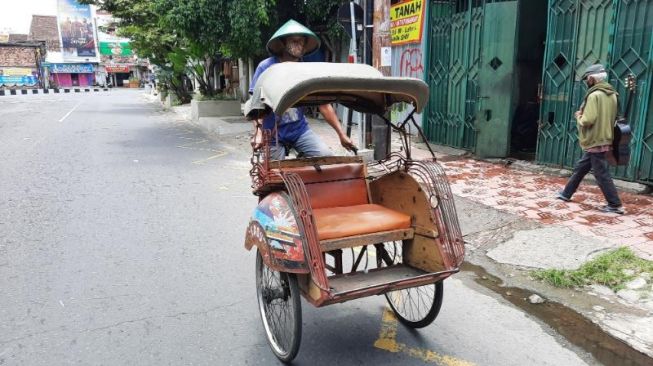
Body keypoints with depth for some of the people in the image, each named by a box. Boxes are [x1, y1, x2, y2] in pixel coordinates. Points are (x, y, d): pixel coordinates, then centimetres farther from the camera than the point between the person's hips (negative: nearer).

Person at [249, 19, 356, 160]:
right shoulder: (266, 67, -7)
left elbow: (323, 104, 0)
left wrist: (341, 134, -3)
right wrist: (258, 132, -27)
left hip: (299, 129, 3)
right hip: (273, 133, -2)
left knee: (327, 158, -12)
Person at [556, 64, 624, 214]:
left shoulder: (594, 95, -18)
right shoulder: (611, 94, 10)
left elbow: (588, 120, -24)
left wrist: (578, 116, -3)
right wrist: (584, 114, 12)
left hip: (595, 141, -10)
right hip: (603, 138, 10)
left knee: (601, 174, -3)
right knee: (580, 168, 19)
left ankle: (615, 205, 2)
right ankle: (566, 194, 30)